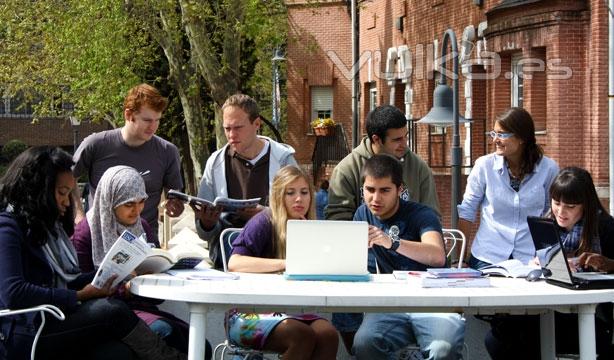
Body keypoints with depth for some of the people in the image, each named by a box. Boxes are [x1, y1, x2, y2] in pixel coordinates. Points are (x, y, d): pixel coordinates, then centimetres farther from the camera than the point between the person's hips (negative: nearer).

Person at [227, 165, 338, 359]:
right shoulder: (265, 222, -7)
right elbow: (234, 263, -23)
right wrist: (286, 263, -28)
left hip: (291, 311, 5)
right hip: (250, 312, -5)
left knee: (328, 334, -25)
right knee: (302, 336, -32)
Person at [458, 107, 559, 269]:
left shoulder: (548, 168, -1)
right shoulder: (484, 165, -2)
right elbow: (466, 211, 4)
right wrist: (461, 252, 2)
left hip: (531, 259, 0)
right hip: (487, 258, 0)